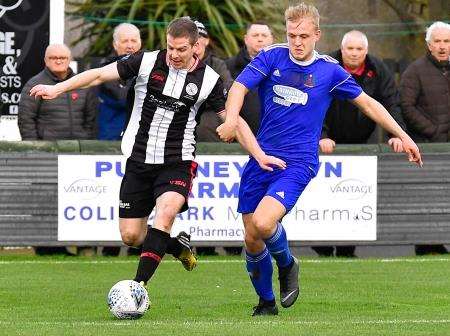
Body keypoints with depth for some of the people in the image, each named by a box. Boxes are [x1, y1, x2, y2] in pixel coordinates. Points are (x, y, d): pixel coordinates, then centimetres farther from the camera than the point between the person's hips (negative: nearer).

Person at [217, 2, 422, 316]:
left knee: (263, 224, -26)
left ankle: (287, 264, 6)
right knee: (252, 242, 3)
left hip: (298, 163, -3)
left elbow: (367, 103, 12)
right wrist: (231, 119, -32)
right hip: (261, 158, 3)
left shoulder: (329, 71, 1)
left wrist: (403, 136, 11)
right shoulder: (271, 57, 1)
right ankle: (266, 303, 27)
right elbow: (239, 87, -11)